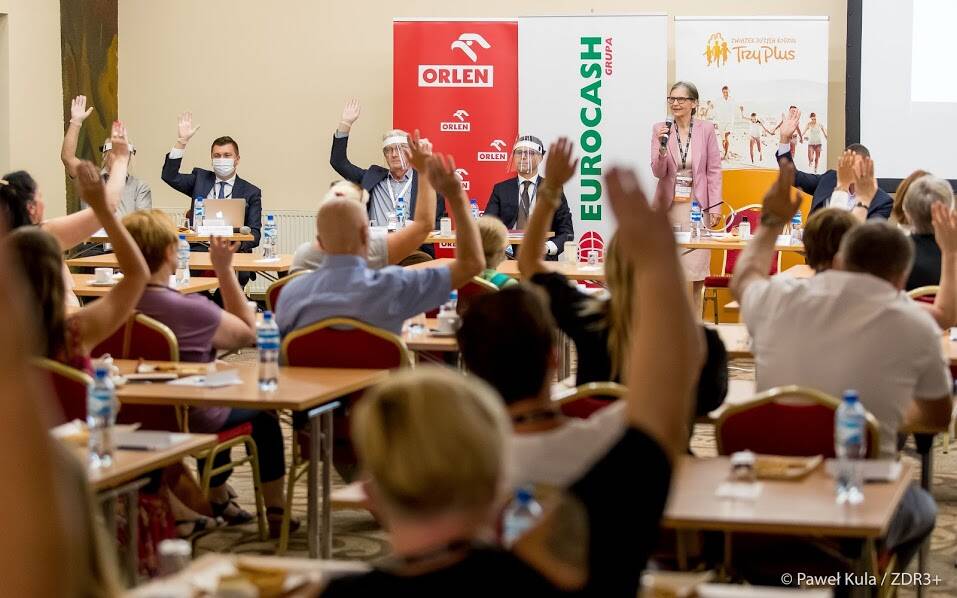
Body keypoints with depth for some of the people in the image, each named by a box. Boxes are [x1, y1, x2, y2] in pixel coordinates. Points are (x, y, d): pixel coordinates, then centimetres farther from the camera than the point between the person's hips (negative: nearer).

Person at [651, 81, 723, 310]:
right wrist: (662, 147, -19)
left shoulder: (706, 129, 0)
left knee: (695, 266, -2)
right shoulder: (660, 130, 2)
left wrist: (715, 206, -3)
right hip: (669, 206, 1)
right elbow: (658, 172, -1)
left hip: (697, 206, -1)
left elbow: (714, 170, 3)